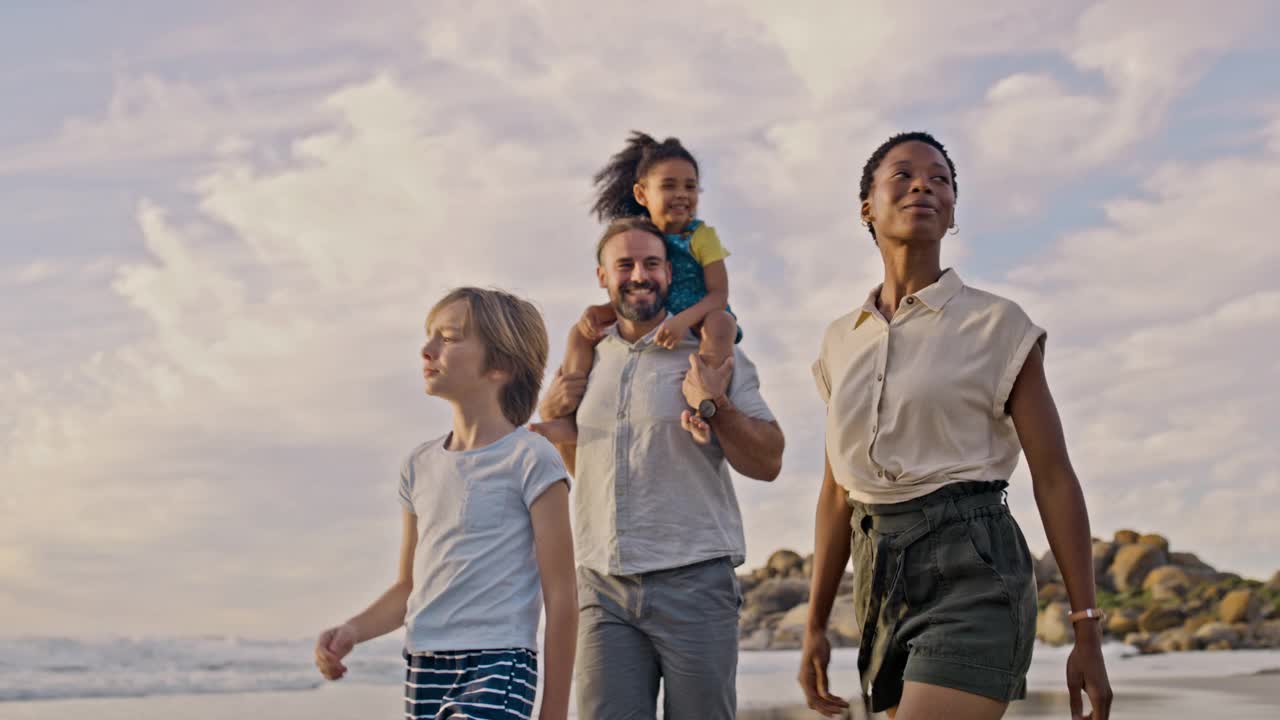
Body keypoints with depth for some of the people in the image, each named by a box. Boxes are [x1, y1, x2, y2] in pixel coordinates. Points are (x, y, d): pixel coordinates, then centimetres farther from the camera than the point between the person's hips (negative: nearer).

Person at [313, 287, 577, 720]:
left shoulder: (529, 460, -5)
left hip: (496, 666, -7)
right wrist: (353, 631, 1)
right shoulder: (421, 465, 13)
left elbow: (561, 597, -5)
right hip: (423, 668, 7)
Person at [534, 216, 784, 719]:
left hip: (694, 583, -3)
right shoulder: (586, 359, 15)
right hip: (603, 588, 3)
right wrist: (550, 414, 11)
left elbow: (768, 463, -2)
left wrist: (714, 406, -14)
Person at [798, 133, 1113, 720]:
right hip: (881, 580, 6)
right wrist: (815, 626, 15)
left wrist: (1088, 634, -6)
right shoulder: (842, 341, 13)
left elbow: (1054, 479, -2)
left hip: (973, 568, -6)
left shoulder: (996, 325, -1)